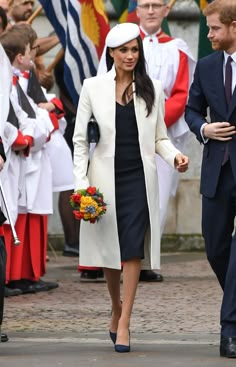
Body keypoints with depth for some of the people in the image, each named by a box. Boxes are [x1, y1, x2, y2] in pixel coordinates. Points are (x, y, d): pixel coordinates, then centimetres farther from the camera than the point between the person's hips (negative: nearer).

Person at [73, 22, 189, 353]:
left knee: (133, 250, -11)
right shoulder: (93, 87, 3)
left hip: (139, 178, 0)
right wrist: (81, 183, -5)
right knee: (109, 249, 7)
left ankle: (123, 324, -10)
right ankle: (116, 309, 32)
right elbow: (80, 139, 4)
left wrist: (174, 155, -11)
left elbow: (160, 138, 10)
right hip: (105, 177, 0)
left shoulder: (151, 90, 6)